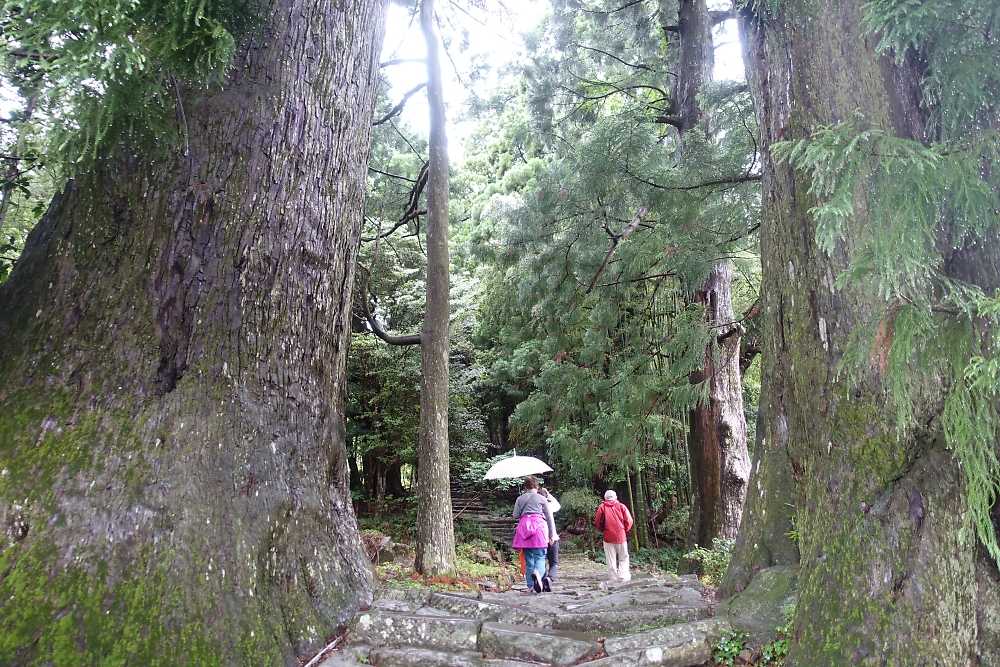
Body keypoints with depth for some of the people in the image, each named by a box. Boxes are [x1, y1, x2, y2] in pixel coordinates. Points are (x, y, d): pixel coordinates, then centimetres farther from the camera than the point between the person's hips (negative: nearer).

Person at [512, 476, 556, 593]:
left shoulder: (520, 499, 14)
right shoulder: (541, 498, 10)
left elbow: (515, 515, 8)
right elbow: (549, 517, 8)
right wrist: (551, 535, 12)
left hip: (524, 526, 2)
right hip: (539, 525, -2)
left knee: (528, 558, 10)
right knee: (540, 556, -3)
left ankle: (530, 586, 9)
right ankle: (538, 573, -34)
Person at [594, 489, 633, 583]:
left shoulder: (602, 507, -1)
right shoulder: (621, 506, 1)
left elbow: (597, 522, -1)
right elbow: (629, 521, -1)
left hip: (608, 537, 0)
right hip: (621, 536, 0)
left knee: (611, 559, 7)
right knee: (623, 558, 12)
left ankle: (614, 577, 6)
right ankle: (622, 575, 4)